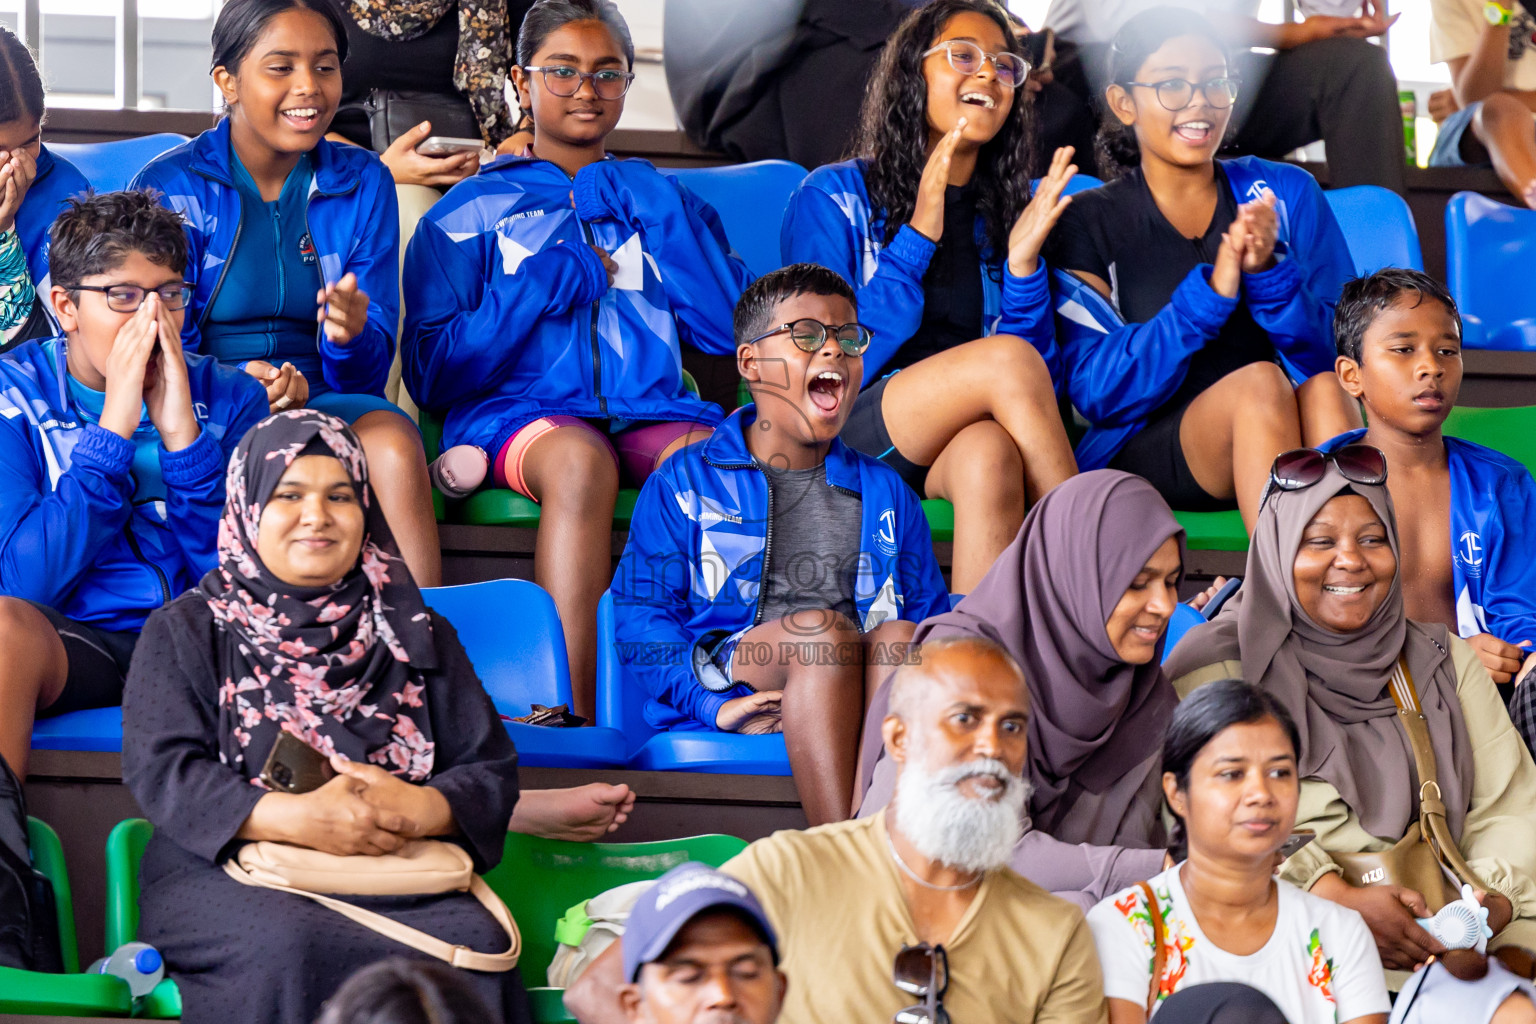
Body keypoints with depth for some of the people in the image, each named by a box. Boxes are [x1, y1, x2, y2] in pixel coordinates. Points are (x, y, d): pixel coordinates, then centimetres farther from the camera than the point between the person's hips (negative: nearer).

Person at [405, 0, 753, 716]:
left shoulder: (660, 202, 27)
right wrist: (549, 280, 1)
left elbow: (730, 329, 11)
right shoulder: (471, 211, 19)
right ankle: (577, 721, -48)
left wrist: (654, 218, 5)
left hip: (654, 414, 2)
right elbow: (431, 374, 7)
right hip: (525, 410, -2)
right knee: (579, 459, -40)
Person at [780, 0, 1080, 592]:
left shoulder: (1009, 211, 17)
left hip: (961, 437, 3)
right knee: (1010, 358, -30)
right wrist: (918, 236, -11)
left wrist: (1022, 262, -6)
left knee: (988, 452, -36)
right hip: (854, 435, -2)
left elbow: (1044, 378, 11)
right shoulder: (835, 196, 6)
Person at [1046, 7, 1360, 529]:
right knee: (1259, 384, -31)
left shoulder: (1286, 193, 11)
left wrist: (1268, 271, -18)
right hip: (1140, 453, -2)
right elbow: (1097, 391, -7)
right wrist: (1211, 291, -18)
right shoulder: (1087, 223, 5)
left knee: (1324, 389, -31)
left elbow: (1335, 354, 1)